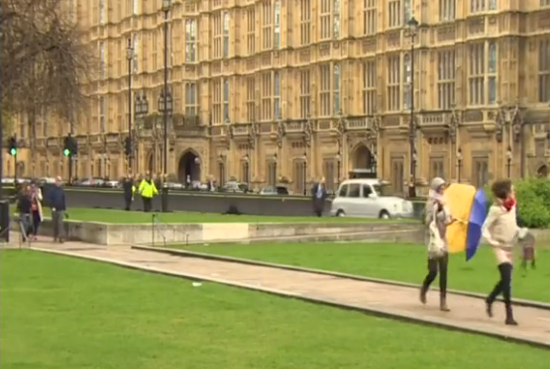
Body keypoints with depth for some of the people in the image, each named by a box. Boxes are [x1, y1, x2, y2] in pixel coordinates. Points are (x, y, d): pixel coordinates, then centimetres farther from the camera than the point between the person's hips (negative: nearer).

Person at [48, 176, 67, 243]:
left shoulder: (62, 190, 7)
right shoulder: (52, 190, -3)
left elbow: (64, 200, 11)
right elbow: (49, 199, -8)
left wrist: (64, 208, 8)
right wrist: (52, 207, -17)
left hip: (61, 210, 1)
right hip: (54, 209, -1)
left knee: (60, 223, -10)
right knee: (55, 223, 9)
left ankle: (60, 237, -17)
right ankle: (55, 237, 19)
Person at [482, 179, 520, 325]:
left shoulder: (512, 207, 7)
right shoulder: (495, 209, -13)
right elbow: (485, 229, -11)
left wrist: (519, 231, 2)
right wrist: (492, 242, -20)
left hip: (510, 247, 7)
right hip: (500, 247, -7)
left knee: (505, 280, 14)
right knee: (507, 278, -15)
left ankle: (489, 300, 40)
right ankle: (509, 315, -14)